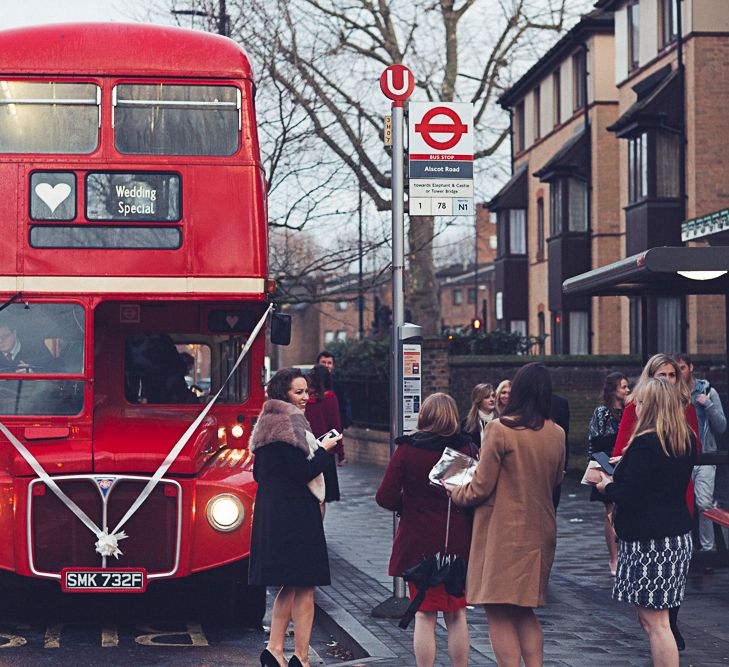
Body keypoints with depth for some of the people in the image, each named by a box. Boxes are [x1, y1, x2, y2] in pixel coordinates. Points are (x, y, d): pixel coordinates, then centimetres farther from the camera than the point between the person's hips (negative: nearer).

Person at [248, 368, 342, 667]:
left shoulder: (268, 423, 14)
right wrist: (325, 450, -6)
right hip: (294, 515, -10)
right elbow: (301, 472, -20)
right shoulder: (288, 425, -15)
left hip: (271, 514, 10)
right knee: (304, 587, -3)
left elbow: (259, 473, 19)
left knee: (291, 585, 17)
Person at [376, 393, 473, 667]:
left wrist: (406, 505, 8)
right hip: (458, 542, 2)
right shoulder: (466, 449, -4)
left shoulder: (407, 449, -8)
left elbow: (385, 497, -11)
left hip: (419, 543, -2)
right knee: (456, 615, 12)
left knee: (424, 615, 6)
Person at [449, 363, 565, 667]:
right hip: (540, 533, 6)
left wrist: (455, 492, 8)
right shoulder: (556, 434, 2)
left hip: (503, 533, -6)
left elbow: (480, 489, -11)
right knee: (525, 612, 17)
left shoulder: (499, 430, -14)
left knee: (499, 613, 0)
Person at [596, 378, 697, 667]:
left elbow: (629, 497, -18)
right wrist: (617, 482, 17)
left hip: (649, 544, -9)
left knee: (655, 622, -5)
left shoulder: (645, 443, -18)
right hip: (677, 537, 9)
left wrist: (607, 486, 2)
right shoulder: (687, 441, 9)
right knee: (649, 618, 14)